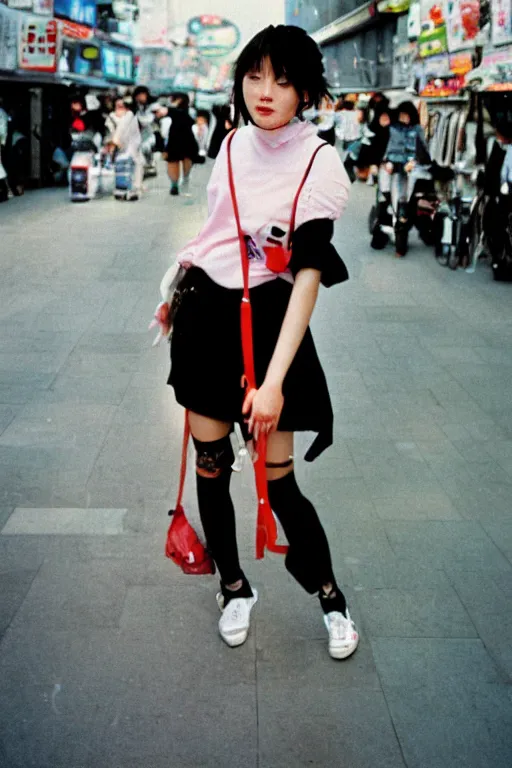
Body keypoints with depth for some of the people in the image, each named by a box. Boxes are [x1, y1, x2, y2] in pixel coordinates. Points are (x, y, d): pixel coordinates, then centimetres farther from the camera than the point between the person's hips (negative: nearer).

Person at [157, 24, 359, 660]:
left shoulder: (320, 163, -14)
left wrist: (274, 380, -28)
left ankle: (329, 595, 23)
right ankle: (234, 587, 32)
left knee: (278, 482, -1)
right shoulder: (234, 142, 4)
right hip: (205, 315, 5)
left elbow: (309, 273, -21)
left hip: (267, 324, -5)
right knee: (210, 466, 10)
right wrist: (182, 287, 21)